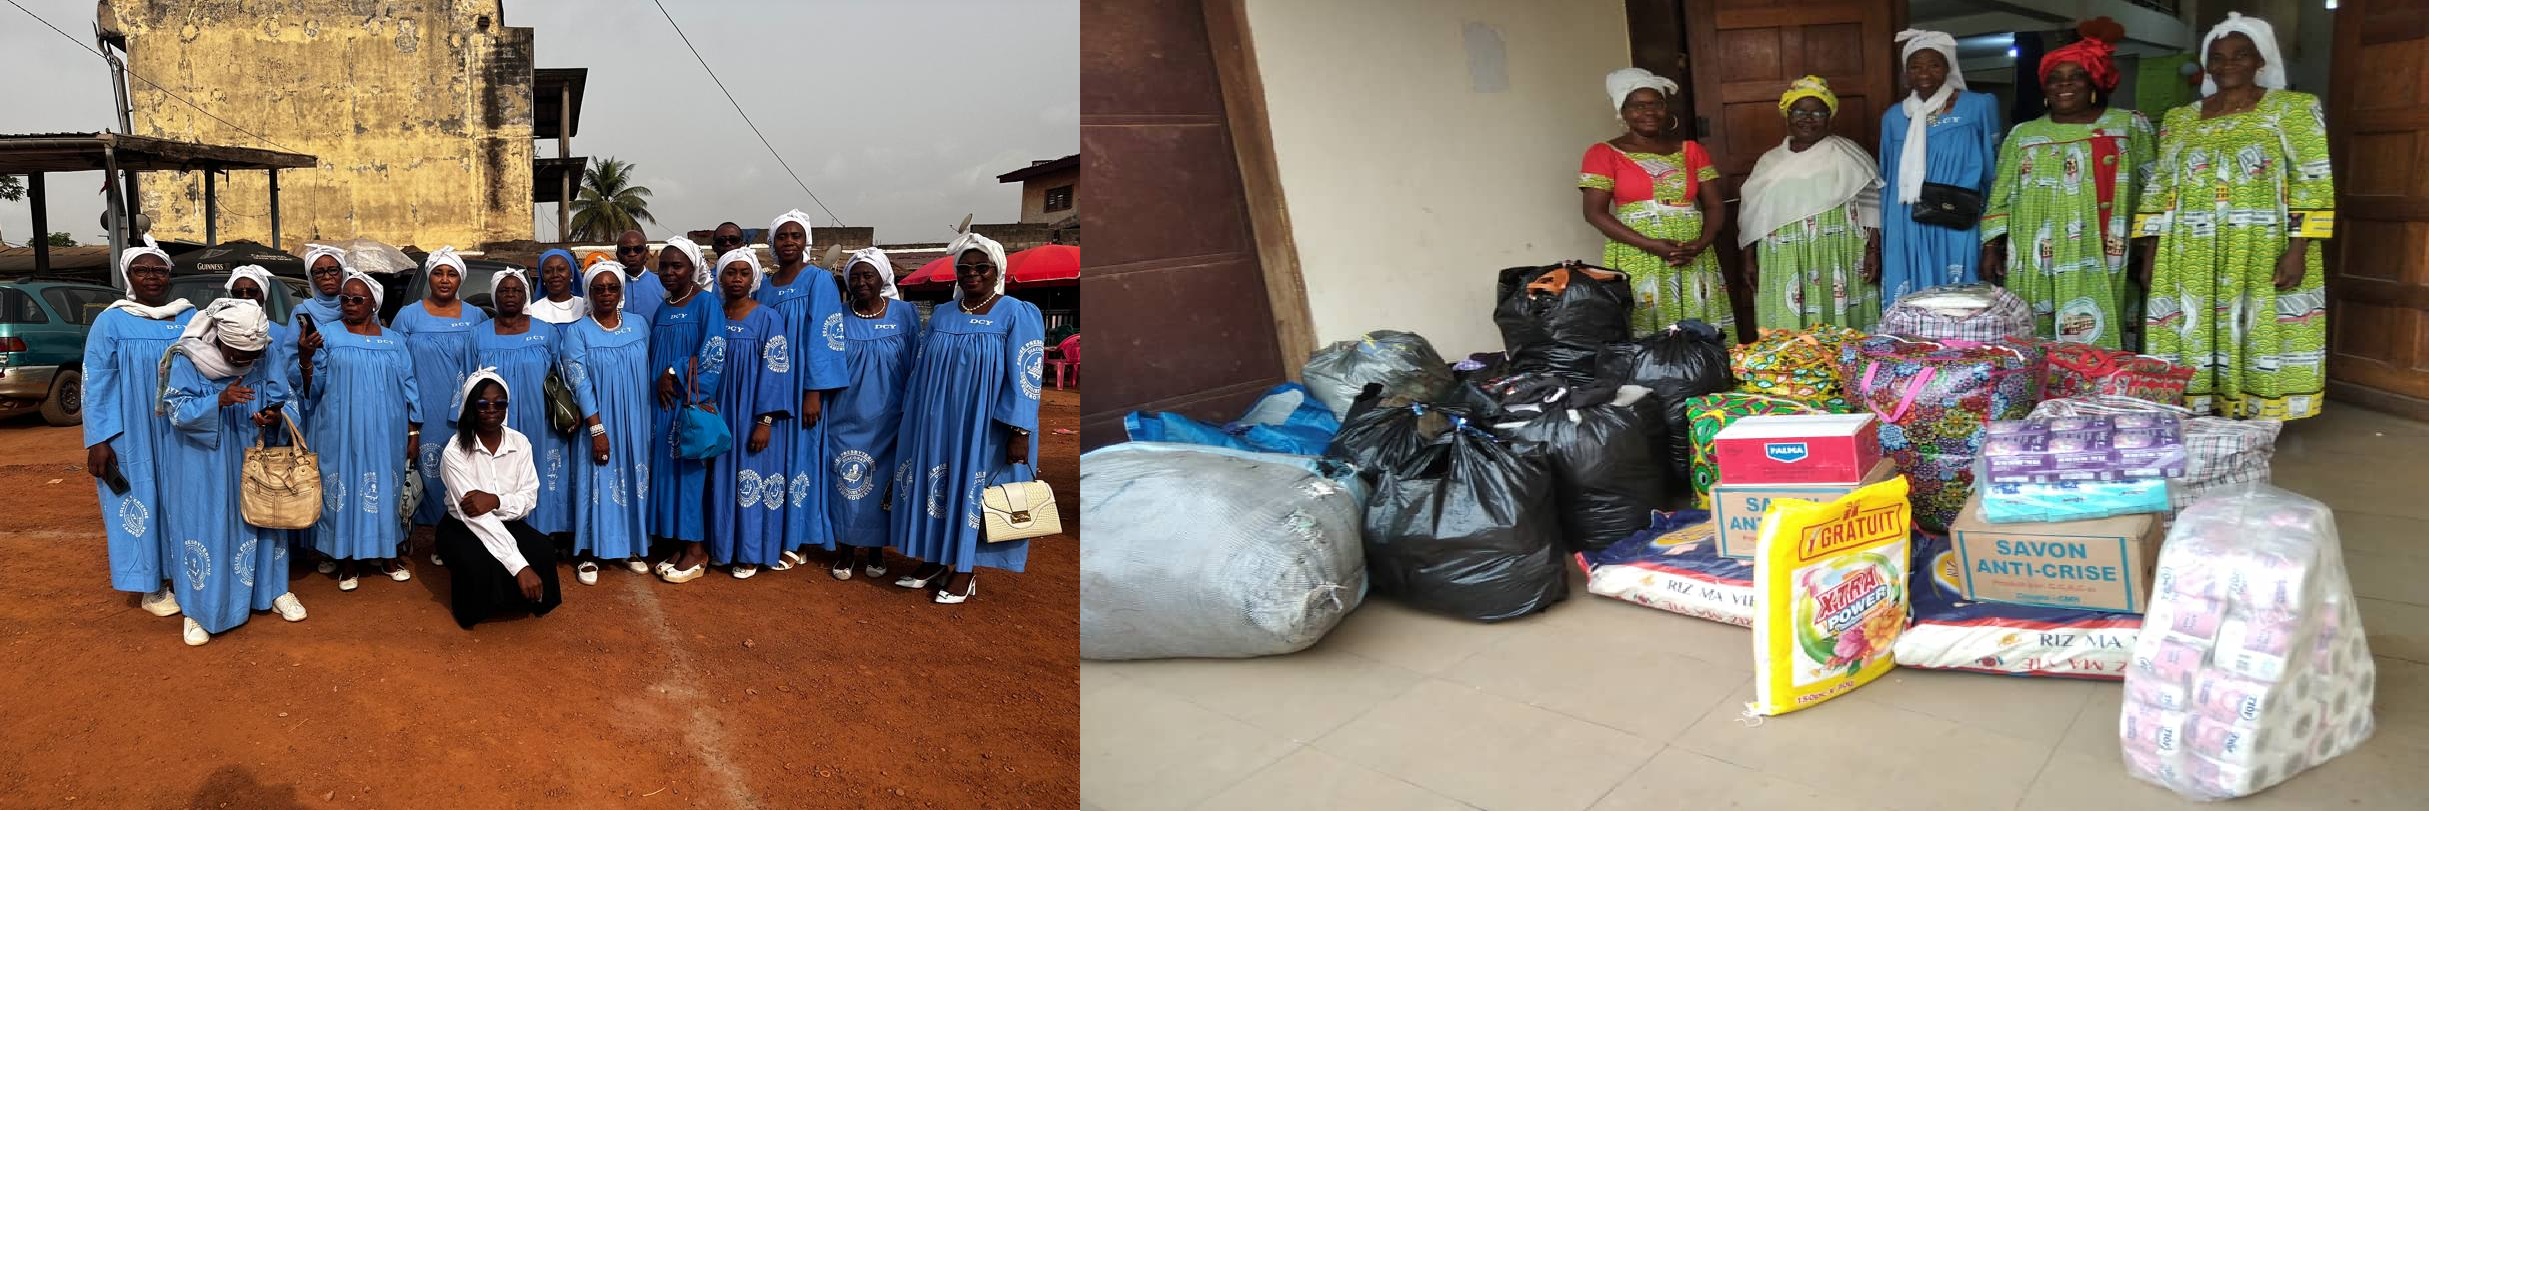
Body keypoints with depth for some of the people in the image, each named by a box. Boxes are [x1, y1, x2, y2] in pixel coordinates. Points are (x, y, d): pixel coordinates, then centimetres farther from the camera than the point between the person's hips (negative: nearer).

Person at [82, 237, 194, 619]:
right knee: (142, 502, 2)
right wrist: (98, 440, -11)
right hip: (132, 435, -3)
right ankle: (152, 587, 9)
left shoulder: (190, 319, 6)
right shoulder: (111, 322, -3)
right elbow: (95, 384, -5)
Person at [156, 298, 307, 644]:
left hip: (252, 459, 3)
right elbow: (178, 411, -19)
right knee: (204, 526, 0)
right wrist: (219, 401, -36)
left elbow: (285, 401, -4)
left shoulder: (267, 356, -9)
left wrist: (276, 416, -27)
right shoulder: (188, 358, -18)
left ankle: (275, 591, 28)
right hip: (203, 463, -3)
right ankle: (199, 609, 11)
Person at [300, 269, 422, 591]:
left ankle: (387, 555, 21)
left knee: (385, 489, 8)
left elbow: (408, 387, 9)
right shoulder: (328, 335, 1)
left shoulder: (394, 340, 8)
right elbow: (313, 387, 0)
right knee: (345, 489, 0)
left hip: (385, 433, 2)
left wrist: (414, 433, 5)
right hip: (340, 433, -2)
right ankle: (347, 562, 9)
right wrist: (306, 357, -18)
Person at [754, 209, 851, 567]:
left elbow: (822, 338, -12)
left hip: (800, 388, -5)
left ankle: (794, 541, 3)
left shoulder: (819, 280, -6)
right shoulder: (764, 286, 11)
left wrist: (814, 392, -18)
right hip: (767, 388, 5)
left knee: (798, 453, -2)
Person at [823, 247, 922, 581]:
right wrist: (820, 408, 2)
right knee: (846, 482, 1)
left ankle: (875, 550, 20)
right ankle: (846, 552, 13)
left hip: (886, 420, 0)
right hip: (845, 418, 0)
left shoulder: (905, 315, -1)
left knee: (882, 484, 6)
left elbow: (915, 367, 3)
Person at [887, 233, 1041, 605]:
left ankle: (964, 572, 9)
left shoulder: (1018, 316, -7)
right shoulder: (941, 317, 9)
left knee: (971, 490, 0)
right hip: (938, 422, 5)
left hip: (984, 427, -5)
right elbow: (921, 373, 13)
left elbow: (1026, 379, -12)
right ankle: (934, 561, 21)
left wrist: (1020, 432, -18)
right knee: (935, 487, 9)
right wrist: (912, 421, 10)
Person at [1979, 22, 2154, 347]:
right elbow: (2000, 198, 14)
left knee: (2096, 347, -7)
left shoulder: (2130, 126, 8)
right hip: (2036, 272, 2)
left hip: (2100, 271, -2)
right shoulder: (2023, 135, 13)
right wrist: (1993, 248, 5)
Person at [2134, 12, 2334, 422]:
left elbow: (2314, 182, -4)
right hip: (2191, 259, 4)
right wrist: (2152, 253, 6)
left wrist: (2298, 249, -14)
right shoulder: (2180, 118, 14)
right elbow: (2159, 188, 14)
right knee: (2193, 341, 1)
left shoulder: (2292, 108, 3)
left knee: (2252, 338, -5)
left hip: (2262, 255, -3)